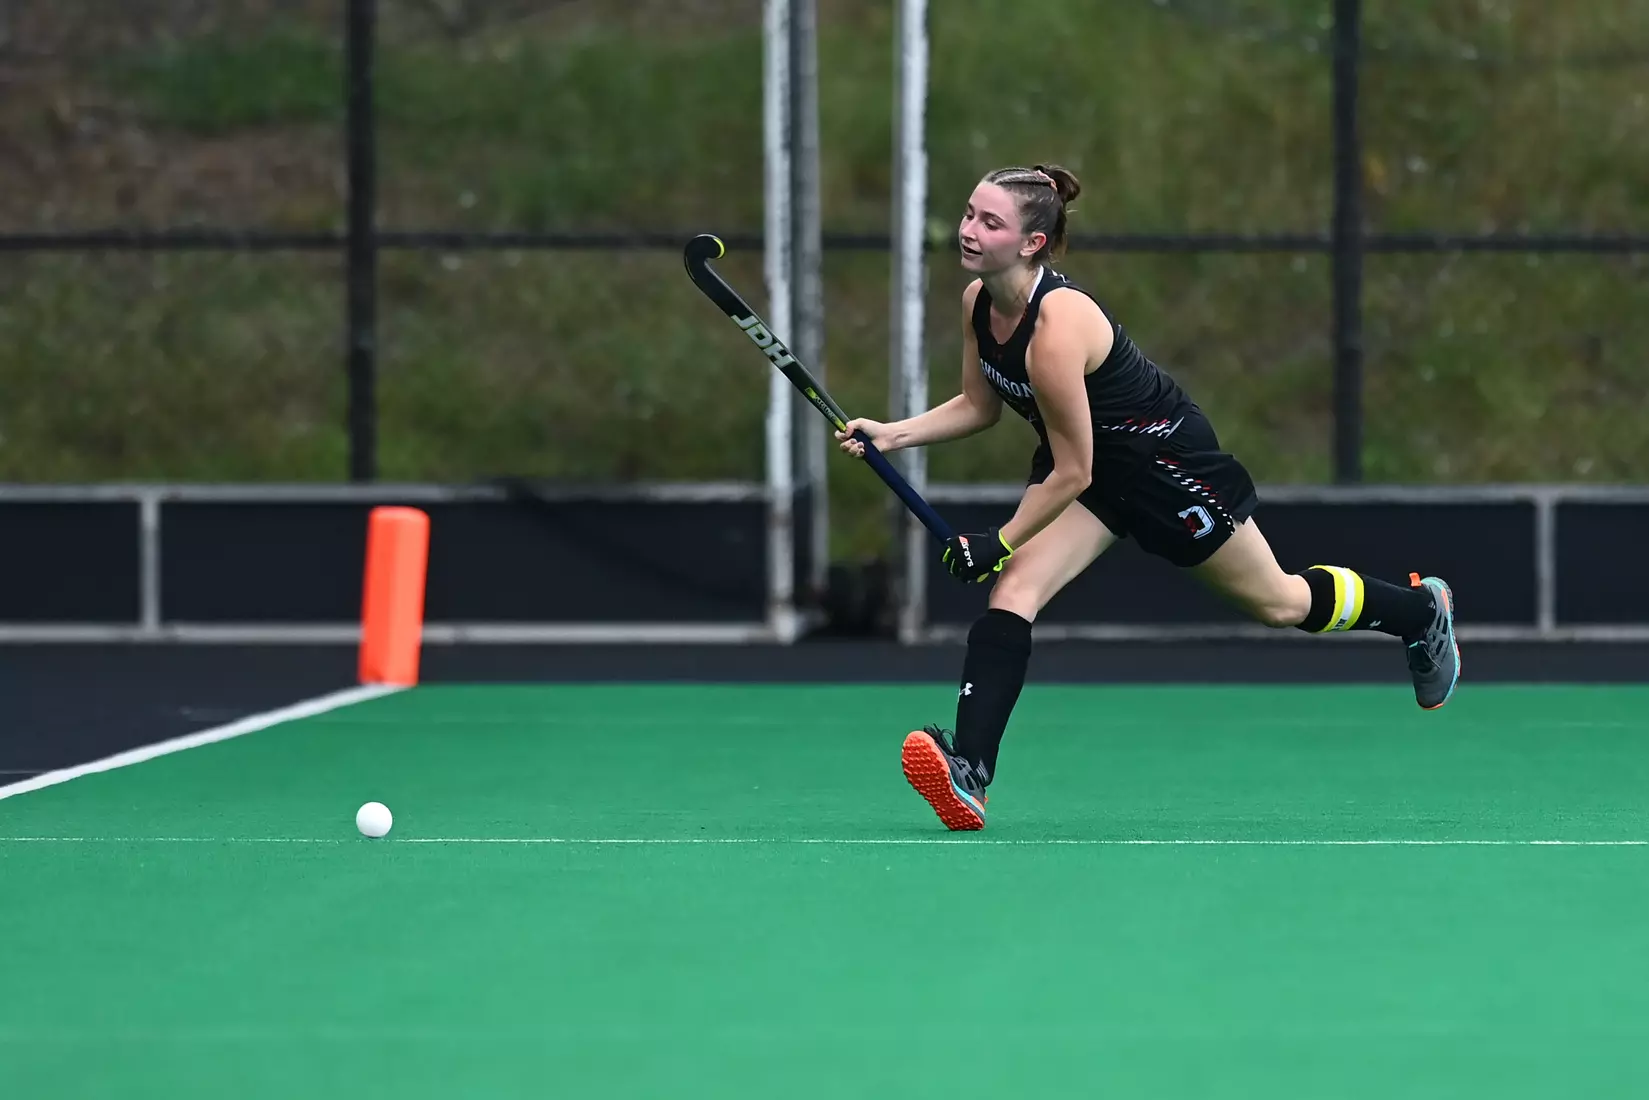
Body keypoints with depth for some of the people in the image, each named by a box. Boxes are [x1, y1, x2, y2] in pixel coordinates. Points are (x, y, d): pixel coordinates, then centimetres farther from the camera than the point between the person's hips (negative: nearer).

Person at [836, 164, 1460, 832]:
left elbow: (1072, 474, -30)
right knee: (1013, 590, -17)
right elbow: (978, 405, 5)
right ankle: (968, 772, -27)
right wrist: (894, 434, -9)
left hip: (1166, 458, -7)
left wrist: (999, 544, -23)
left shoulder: (1056, 326, -37)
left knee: (1277, 603, 14)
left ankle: (1421, 608, 41)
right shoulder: (977, 302, -11)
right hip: (1084, 461, 7)